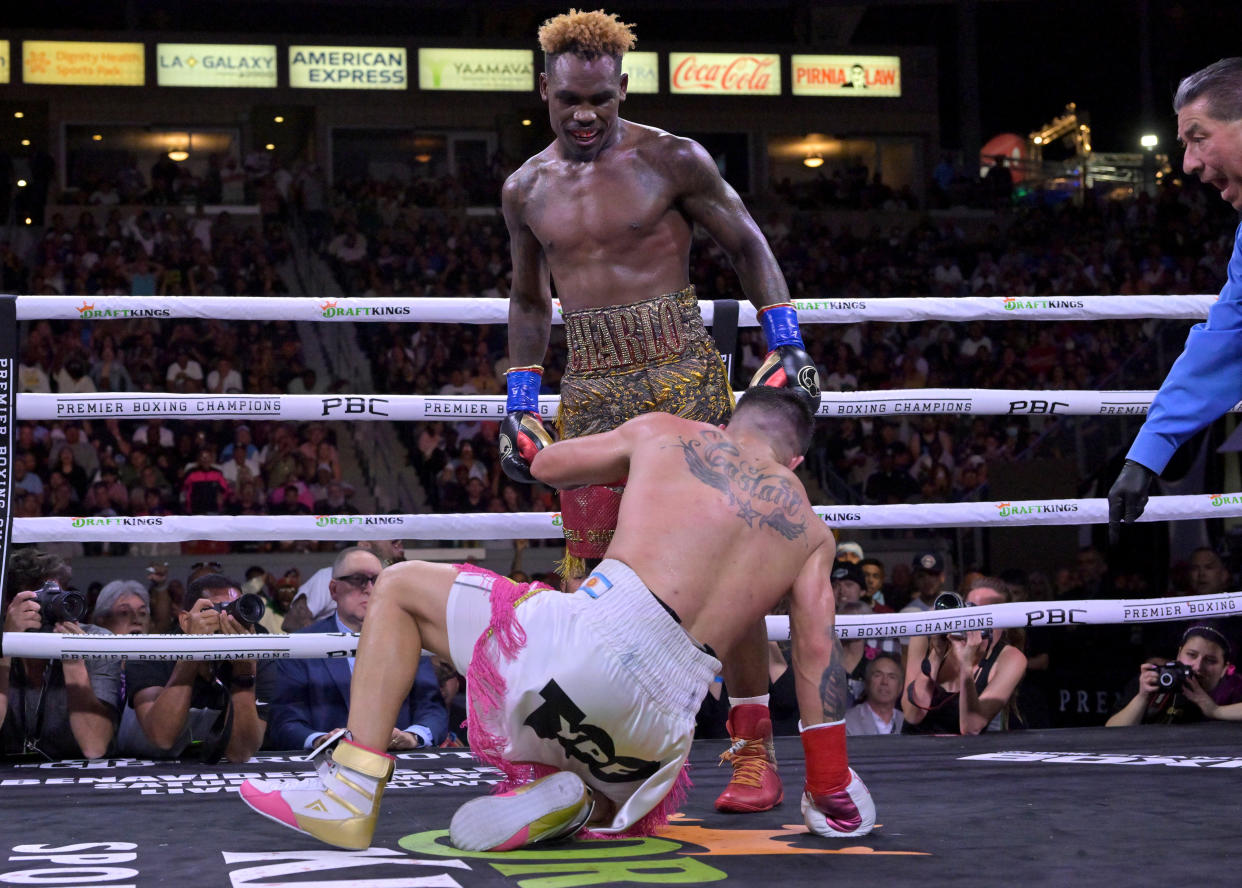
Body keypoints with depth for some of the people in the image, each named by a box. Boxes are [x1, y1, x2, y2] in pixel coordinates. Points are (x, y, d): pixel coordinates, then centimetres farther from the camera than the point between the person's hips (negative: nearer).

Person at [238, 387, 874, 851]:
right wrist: (831, 791, 18)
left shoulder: (662, 432, 18)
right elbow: (817, 649, 13)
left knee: (400, 587, 20)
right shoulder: (811, 529, 21)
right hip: (664, 720, 2)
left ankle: (352, 788, 5)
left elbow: (546, 464, 33)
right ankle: (572, 801, -4)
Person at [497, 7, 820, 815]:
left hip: (681, 374, -4)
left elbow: (748, 245, 5)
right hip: (590, 389, 4)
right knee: (589, 574, 2)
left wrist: (787, 346, -3)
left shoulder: (672, 160, -2)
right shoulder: (526, 189, 10)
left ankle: (755, 755, 2)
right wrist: (521, 404, 13)